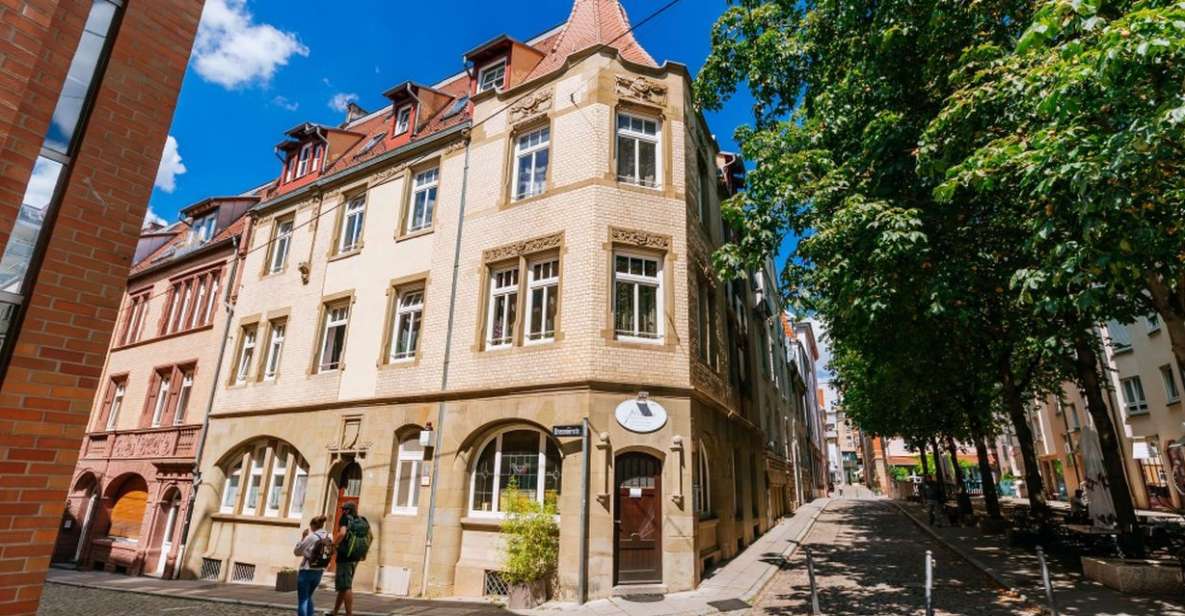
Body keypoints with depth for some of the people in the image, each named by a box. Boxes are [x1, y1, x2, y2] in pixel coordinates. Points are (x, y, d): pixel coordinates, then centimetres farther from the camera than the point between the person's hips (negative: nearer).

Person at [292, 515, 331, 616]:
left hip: (306, 571, -6)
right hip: (319, 572, 6)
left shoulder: (311, 537, -13)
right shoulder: (330, 538, 2)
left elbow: (296, 552, -5)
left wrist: (302, 538, 2)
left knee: (302, 600, 3)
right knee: (308, 597, 24)